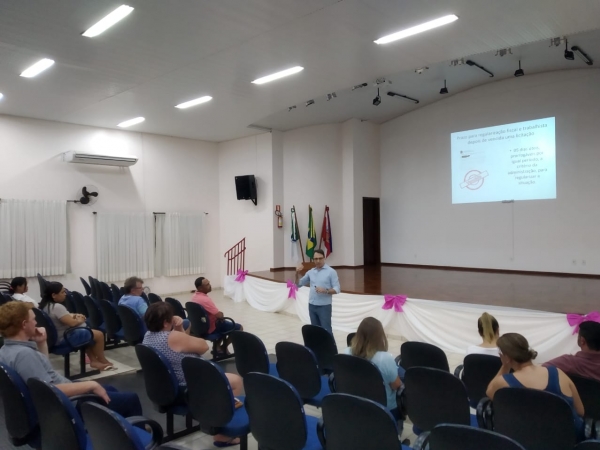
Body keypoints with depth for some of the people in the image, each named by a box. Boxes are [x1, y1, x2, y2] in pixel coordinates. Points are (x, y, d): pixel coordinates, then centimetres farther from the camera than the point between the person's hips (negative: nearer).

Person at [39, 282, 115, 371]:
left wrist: (75, 316, 4)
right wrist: (79, 320, -7)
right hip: (65, 338, -11)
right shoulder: (57, 307, -27)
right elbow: (72, 323, -28)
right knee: (99, 335, -4)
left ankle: (94, 360, 25)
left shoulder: (45, 305, 5)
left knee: (88, 333, 28)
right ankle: (102, 360, 16)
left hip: (55, 337, 11)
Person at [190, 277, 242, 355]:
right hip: (211, 328, -9)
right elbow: (219, 315, -28)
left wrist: (220, 314, 6)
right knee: (239, 328, 1)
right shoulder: (205, 299, -31)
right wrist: (222, 314, -5)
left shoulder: (195, 296, 0)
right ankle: (223, 347, 14)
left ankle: (218, 345, 25)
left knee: (226, 323, 32)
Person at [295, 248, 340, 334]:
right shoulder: (310, 272, 9)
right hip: (312, 306, 5)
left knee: (326, 330, -5)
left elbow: (337, 289, -8)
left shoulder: (331, 272, -6)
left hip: (324, 306, -5)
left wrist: (325, 290, -25)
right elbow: (299, 284, 14)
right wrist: (297, 273, -4)